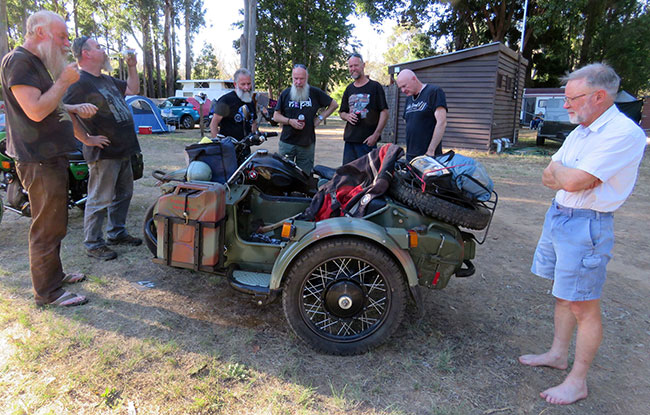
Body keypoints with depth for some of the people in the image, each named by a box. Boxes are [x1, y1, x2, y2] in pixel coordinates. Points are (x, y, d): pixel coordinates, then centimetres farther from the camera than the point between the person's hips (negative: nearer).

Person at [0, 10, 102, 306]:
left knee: (52, 225, 20)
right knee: (47, 228, -4)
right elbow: (35, 111, -23)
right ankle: (48, 293, 7)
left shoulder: (36, 63, 19)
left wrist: (75, 109, 11)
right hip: (39, 160, -11)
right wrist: (64, 81, -16)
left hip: (50, 157, 11)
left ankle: (54, 273, 34)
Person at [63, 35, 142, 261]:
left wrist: (132, 67, 16)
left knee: (123, 194, 18)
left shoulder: (107, 80, 16)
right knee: (100, 200, -2)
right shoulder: (80, 83, -13)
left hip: (123, 150, 10)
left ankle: (117, 233, 33)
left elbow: (132, 89, 28)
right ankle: (93, 244, 10)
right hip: (104, 152, -9)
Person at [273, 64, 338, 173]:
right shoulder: (285, 93, 7)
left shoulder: (315, 93, 4)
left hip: (307, 144, 0)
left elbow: (334, 105, 14)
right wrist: (290, 121, -10)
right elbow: (276, 116, 8)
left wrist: (320, 118, 3)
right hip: (287, 142, 0)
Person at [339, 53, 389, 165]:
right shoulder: (349, 89, 18)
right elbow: (341, 112, 24)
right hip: (350, 139, 5)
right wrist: (347, 116, -1)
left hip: (368, 141, -5)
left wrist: (376, 135, -14)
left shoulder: (375, 86, 0)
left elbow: (384, 112, -5)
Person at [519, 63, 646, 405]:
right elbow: (548, 177, 9)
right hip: (558, 214, 9)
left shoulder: (624, 133, -17)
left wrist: (559, 169, -3)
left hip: (585, 224, -9)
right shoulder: (581, 131, 12)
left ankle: (577, 382, 14)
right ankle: (558, 354, 34)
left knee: (583, 306, 1)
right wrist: (570, 175, -11)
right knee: (563, 294, 18)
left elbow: (574, 181, -24)